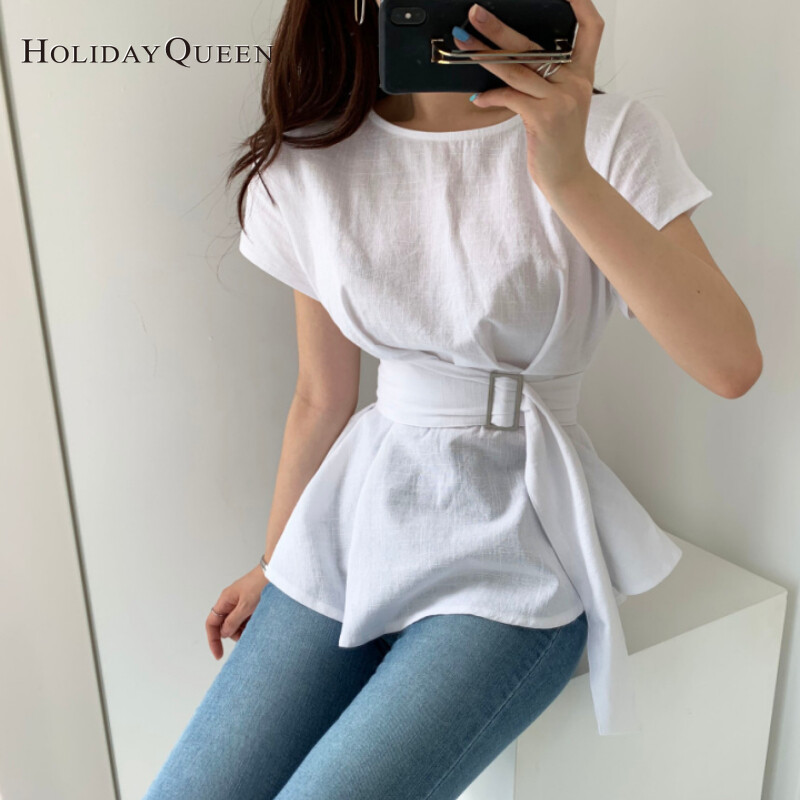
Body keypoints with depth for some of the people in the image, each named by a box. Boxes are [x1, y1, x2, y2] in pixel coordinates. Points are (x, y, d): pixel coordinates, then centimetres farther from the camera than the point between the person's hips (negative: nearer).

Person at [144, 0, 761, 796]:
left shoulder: (610, 136, -7)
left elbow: (731, 364, -18)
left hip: (517, 534, -2)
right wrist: (275, 564, 17)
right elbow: (320, 397, 8)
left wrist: (570, 177, -27)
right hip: (361, 514, 3)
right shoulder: (312, 165, 1)